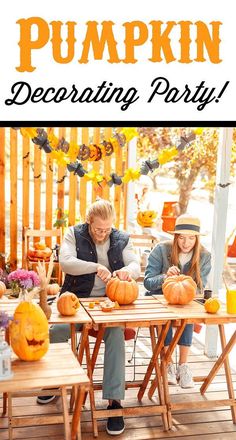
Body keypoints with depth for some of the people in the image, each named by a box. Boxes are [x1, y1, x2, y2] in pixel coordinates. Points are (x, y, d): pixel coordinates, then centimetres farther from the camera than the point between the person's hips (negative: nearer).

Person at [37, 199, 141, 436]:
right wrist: (96, 267, -26)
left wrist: (128, 270, -21)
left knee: (116, 336, -30)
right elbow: (65, 262, -13)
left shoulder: (121, 239, 9)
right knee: (54, 332, -24)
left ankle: (114, 400, -22)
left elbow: (136, 266, 5)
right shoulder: (74, 234, 2)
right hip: (77, 300, 0)